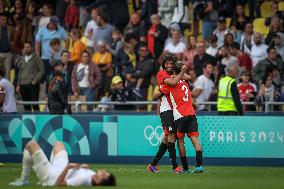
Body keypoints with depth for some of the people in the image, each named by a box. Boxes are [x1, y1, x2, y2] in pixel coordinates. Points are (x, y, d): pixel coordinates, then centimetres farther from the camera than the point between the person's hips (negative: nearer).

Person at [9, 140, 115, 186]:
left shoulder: (83, 179, -42)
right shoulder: (91, 174, -18)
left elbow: (58, 184, -35)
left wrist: (67, 167, -40)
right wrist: (85, 168, -13)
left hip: (50, 176, -8)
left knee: (31, 145, -4)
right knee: (58, 144, 32)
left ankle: (23, 180, 11)